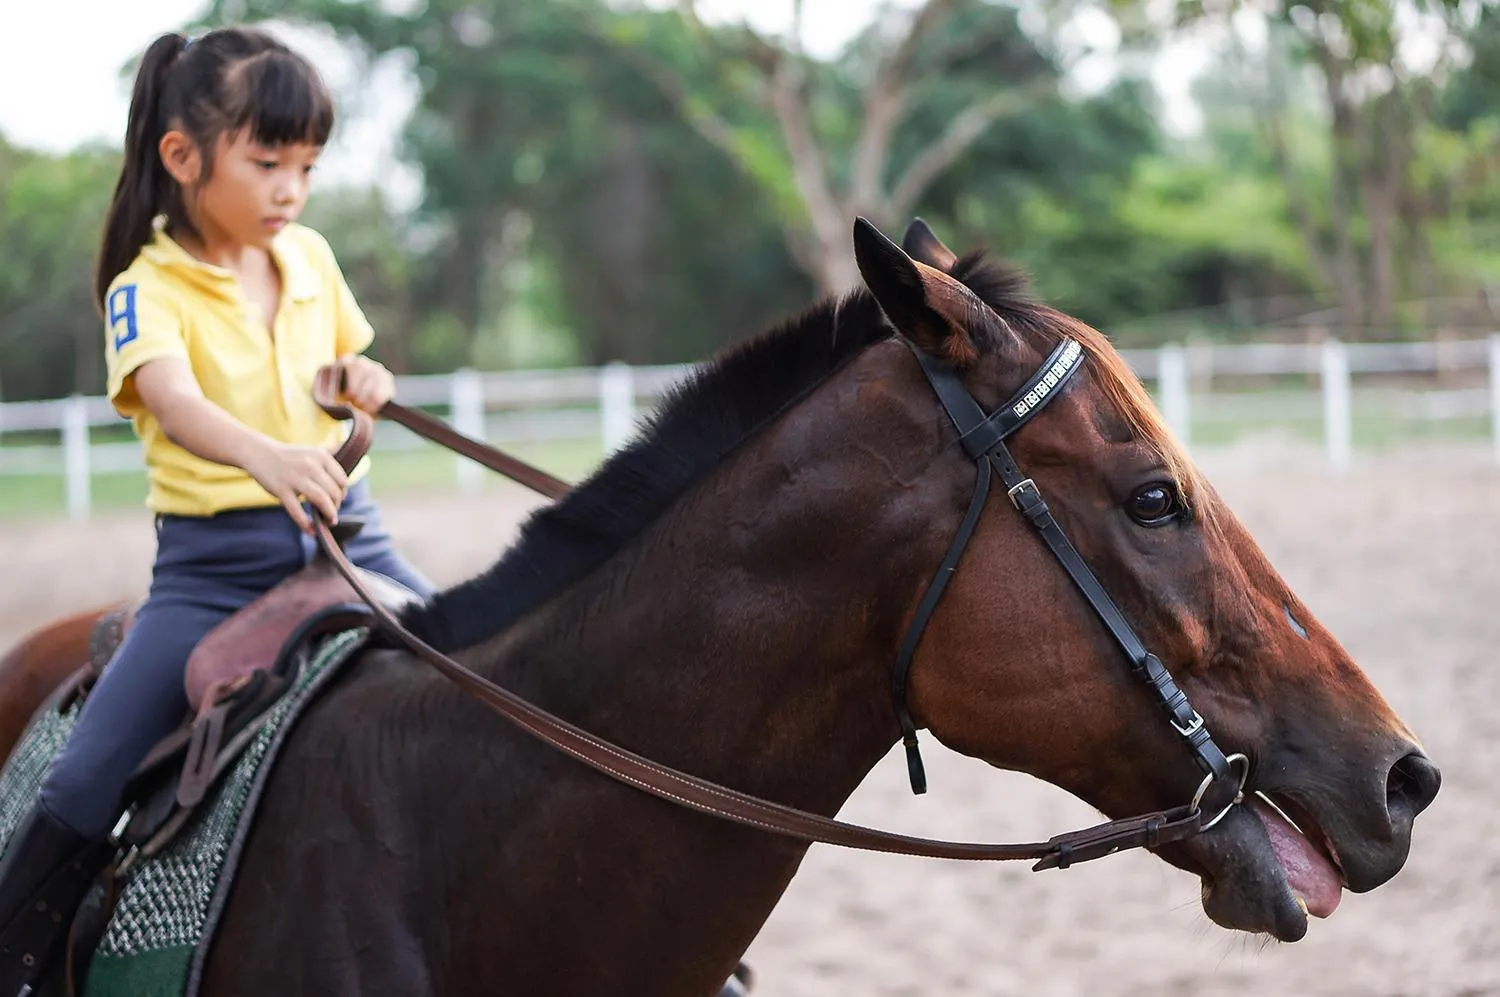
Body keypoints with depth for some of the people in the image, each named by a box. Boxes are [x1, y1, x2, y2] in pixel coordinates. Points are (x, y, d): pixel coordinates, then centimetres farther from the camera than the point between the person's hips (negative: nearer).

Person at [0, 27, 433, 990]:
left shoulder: (311, 257, 6)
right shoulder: (148, 288, -11)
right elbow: (174, 402, -31)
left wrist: (366, 380, -1)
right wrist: (266, 457, -52)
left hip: (344, 529, 5)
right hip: (214, 561, -4)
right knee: (85, 786, -13)